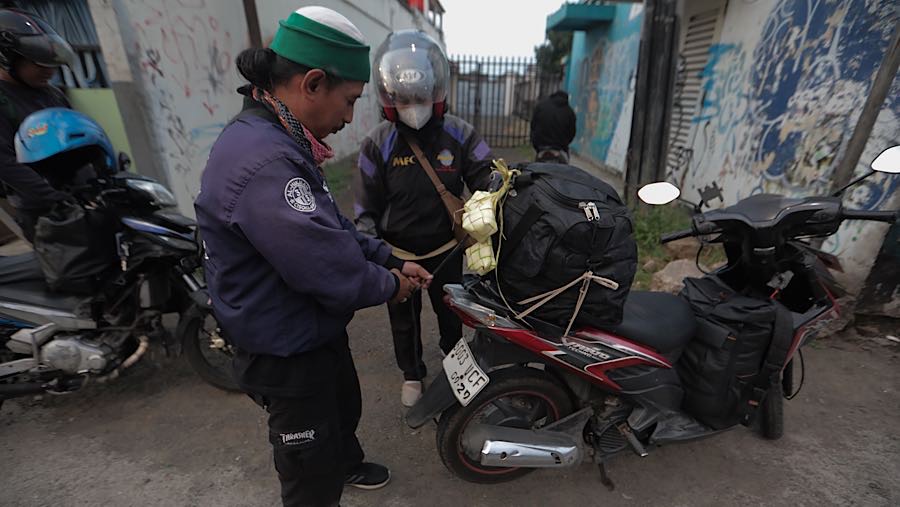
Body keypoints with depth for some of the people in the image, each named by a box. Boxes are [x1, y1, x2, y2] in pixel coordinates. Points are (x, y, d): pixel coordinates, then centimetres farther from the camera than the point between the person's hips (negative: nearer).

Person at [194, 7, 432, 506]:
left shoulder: (280, 143, 4)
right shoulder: (261, 161, -32)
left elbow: (335, 228, 8)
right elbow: (328, 269, -34)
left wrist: (391, 261, 1)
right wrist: (389, 285, -14)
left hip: (318, 333, 11)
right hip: (287, 352, -10)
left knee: (344, 407, 34)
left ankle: (347, 464, 63)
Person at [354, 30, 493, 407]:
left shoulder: (459, 135, -11)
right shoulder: (378, 143, -12)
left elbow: (486, 181, -10)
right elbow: (366, 207, -7)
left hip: (446, 249, 1)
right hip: (398, 254, 0)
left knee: (450, 310, 24)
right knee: (404, 319, 20)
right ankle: (411, 373, 47)